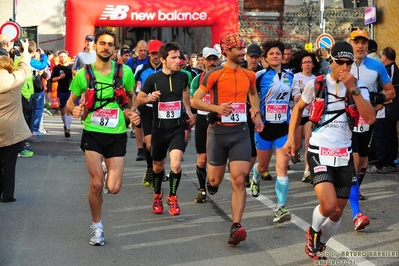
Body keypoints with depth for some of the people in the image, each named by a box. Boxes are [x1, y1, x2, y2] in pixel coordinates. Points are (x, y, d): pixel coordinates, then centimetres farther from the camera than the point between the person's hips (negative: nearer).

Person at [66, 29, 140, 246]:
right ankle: (97, 227, 16)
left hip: (117, 135, 1)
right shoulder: (83, 74, -4)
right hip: (93, 134, -1)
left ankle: (110, 171, 33)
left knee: (113, 188, -4)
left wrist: (133, 114, -5)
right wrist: (75, 110, -15)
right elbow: (70, 102, 8)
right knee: (96, 184, -7)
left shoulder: (125, 72, -4)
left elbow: (132, 96, 14)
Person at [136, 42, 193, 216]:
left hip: (177, 127, 0)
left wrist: (188, 110, 17)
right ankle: (157, 196, 41)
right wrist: (149, 98, -20)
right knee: (158, 166, 15)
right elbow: (139, 99, 0)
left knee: (176, 164, -18)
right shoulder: (153, 79, -10)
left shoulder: (183, 76, -2)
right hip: (159, 128, 0)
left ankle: (172, 197, 5)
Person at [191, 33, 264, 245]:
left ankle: (236, 227, -13)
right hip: (218, 132, -2)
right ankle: (210, 181, 48)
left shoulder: (249, 75, 6)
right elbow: (195, 101, -5)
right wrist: (216, 108, -20)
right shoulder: (214, 74, -7)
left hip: (241, 132, 2)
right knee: (216, 180, 9)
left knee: (239, 180, -10)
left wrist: (257, 113, 10)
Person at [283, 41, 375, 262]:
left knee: (338, 210, 10)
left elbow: (370, 119, -16)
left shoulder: (358, 87, -1)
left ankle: (318, 246, 35)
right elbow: (298, 108, 13)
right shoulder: (316, 84, -4)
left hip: (344, 154, 3)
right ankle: (313, 232, 10)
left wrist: (353, 90, -21)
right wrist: (291, 137, 6)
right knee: (328, 204, -22)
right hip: (319, 152, -3)